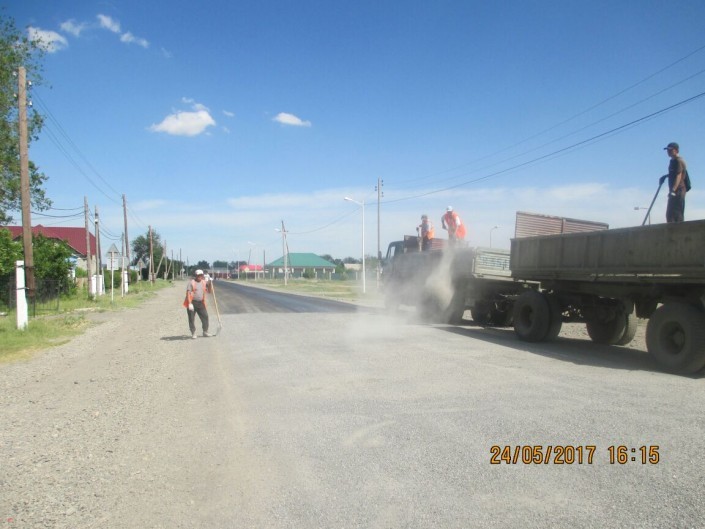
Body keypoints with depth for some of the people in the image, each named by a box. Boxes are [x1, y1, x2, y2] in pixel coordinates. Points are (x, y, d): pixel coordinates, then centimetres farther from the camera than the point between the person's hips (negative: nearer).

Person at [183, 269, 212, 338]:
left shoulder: (204, 282, 10)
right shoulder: (191, 282, -7)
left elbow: (208, 291, 15)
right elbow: (188, 293, -13)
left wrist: (209, 284, 0)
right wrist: (190, 303, -23)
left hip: (200, 303, 5)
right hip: (192, 303, -5)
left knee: (205, 316, 3)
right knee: (192, 318, 0)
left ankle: (205, 332, 16)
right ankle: (193, 333, 11)